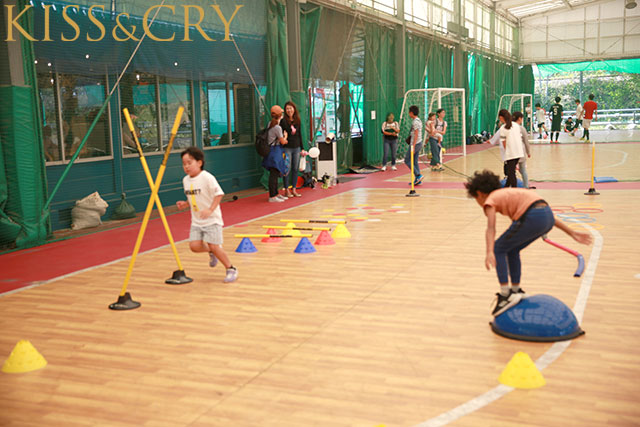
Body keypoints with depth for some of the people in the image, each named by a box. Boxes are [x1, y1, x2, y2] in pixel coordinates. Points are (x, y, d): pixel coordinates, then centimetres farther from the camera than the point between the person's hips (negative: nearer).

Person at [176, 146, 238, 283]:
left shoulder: (207, 177, -15)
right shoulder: (186, 180, 8)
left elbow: (219, 194, -17)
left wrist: (210, 210, -27)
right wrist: (186, 204, 2)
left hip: (212, 220, -6)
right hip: (196, 221, 6)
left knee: (214, 246, -10)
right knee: (194, 245, -7)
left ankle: (231, 269, 9)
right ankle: (211, 252, 25)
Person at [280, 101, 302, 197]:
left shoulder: (298, 121, 9)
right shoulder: (283, 121, -6)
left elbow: (299, 135, 13)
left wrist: (302, 148, 12)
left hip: (296, 148, 5)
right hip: (287, 148, -5)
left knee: (295, 169, 7)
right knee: (287, 169, -2)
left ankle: (294, 190, 15)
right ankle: (287, 190, 8)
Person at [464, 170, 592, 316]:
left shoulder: (490, 200, 10)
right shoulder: (508, 193, 32)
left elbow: (491, 228, -12)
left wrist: (489, 253, -26)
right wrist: (572, 233, 27)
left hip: (533, 218, -8)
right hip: (548, 214, 8)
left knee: (499, 249, 9)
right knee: (512, 249, 25)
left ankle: (506, 295, 4)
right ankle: (516, 290, 33)